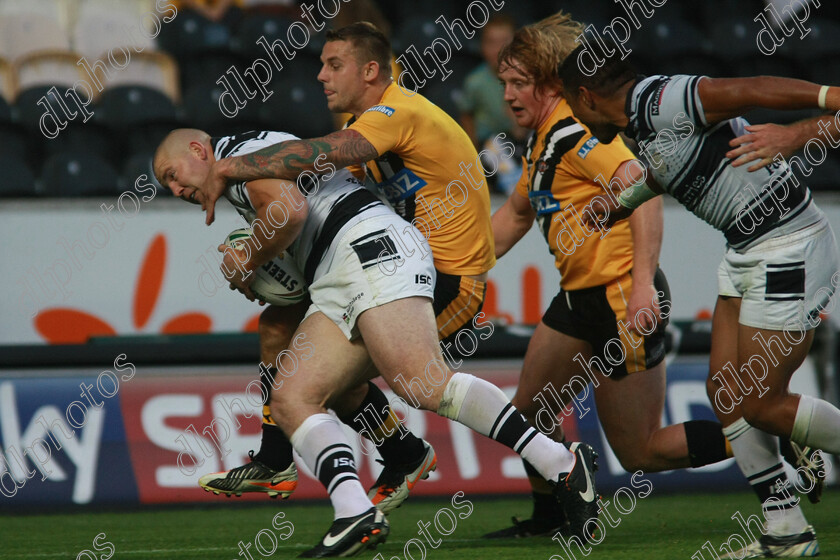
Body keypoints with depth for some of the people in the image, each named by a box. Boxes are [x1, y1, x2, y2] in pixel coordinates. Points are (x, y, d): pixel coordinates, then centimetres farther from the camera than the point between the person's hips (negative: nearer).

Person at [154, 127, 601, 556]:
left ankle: (561, 464, -30)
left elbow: (291, 209, -12)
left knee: (424, 385, -26)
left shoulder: (236, 150, 4)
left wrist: (247, 262, 3)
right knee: (290, 400, -5)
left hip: (371, 244, -11)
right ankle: (355, 512, -23)